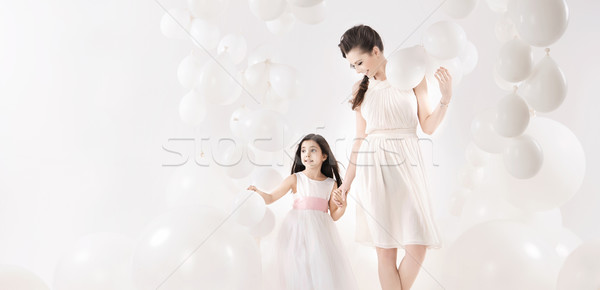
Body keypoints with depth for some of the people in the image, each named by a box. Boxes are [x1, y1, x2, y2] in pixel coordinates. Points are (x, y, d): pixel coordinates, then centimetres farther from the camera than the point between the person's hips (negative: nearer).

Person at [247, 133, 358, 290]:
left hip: (321, 231, 2)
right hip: (298, 230, -2)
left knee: (324, 268, -4)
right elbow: (271, 198, -2)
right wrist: (256, 192, -20)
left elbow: (334, 216, 12)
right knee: (299, 270, -7)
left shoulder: (331, 184, 8)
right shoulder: (295, 179, 2)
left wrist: (343, 206, -8)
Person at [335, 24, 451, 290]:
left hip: (406, 166, -1)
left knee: (417, 248, -7)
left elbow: (428, 126, 4)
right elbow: (360, 138, 11)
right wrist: (346, 182, 10)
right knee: (385, 251, -1)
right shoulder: (360, 89, 10)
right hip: (372, 169, 1)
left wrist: (445, 99, -11)